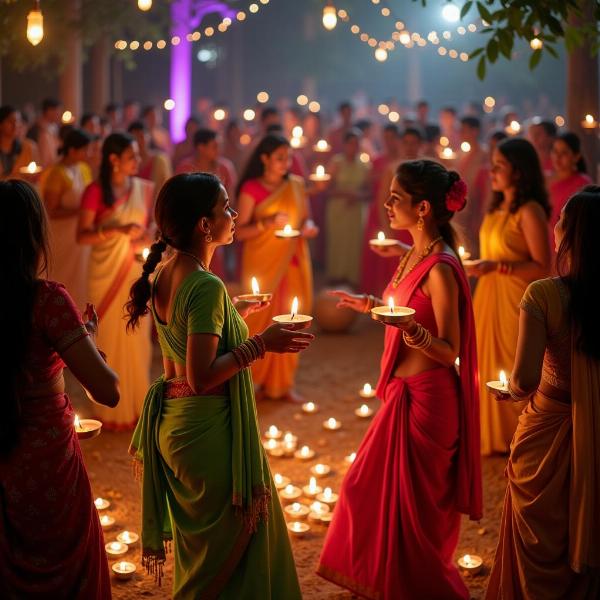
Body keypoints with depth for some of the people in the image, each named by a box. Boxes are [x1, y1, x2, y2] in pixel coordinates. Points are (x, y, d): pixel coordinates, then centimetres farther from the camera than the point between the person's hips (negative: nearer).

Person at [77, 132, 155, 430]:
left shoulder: (145, 188, 5)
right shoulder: (95, 191, -8)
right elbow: (82, 236, -12)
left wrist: (149, 235, -7)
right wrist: (118, 230, -24)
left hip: (137, 271, 3)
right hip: (106, 272, -3)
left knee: (136, 337, 6)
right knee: (110, 338, 2)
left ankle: (137, 404, 17)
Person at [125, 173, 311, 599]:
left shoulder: (163, 276, 5)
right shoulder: (207, 287, -22)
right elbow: (202, 377, -26)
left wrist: (234, 315, 19)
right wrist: (260, 344, -20)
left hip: (171, 422, 9)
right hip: (208, 429, -9)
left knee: (197, 548, 24)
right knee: (228, 544, 6)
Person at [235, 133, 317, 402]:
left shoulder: (296, 185, 8)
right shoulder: (251, 188, -5)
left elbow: (306, 218, 17)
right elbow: (239, 232, -8)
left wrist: (309, 227, -5)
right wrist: (267, 223, -22)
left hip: (292, 262, 4)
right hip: (263, 262, -4)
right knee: (263, 319, -3)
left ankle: (282, 382, 13)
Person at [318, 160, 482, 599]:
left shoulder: (440, 267, -21)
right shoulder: (412, 256, 7)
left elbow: (449, 350, -21)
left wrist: (411, 329, -38)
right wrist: (372, 306, 21)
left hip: (426, 397, -10)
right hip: (402, 392, 10)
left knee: (414, 503, 5)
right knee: (370, 487, 21)